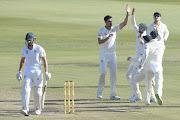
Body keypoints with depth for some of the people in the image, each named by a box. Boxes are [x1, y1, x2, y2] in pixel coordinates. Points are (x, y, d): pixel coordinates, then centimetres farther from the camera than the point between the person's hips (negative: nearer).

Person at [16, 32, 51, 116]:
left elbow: (45, 61, -7)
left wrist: (46, 72, -14)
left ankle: (38, 109, 23)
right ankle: (25, 110, -23)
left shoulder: (39, 49, -9)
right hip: (27, 71, 3)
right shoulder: (24, 49, 3)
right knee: (25, 89, -15)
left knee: (37, 92, 3)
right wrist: (19, 72, 14)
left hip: (37, 71, -3)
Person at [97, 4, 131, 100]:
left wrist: (127, 14, -22)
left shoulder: (115, 29, 2)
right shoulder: (101, 30, -7)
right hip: (104, 54, -4)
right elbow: (99, 42, -19)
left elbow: (124, 23, -9)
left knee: (113, 73, 0)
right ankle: (100, 91, 9)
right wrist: (108, 37, -33)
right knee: (103, 72, -11)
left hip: (112, 54, 4)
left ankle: (113, 94, 3)